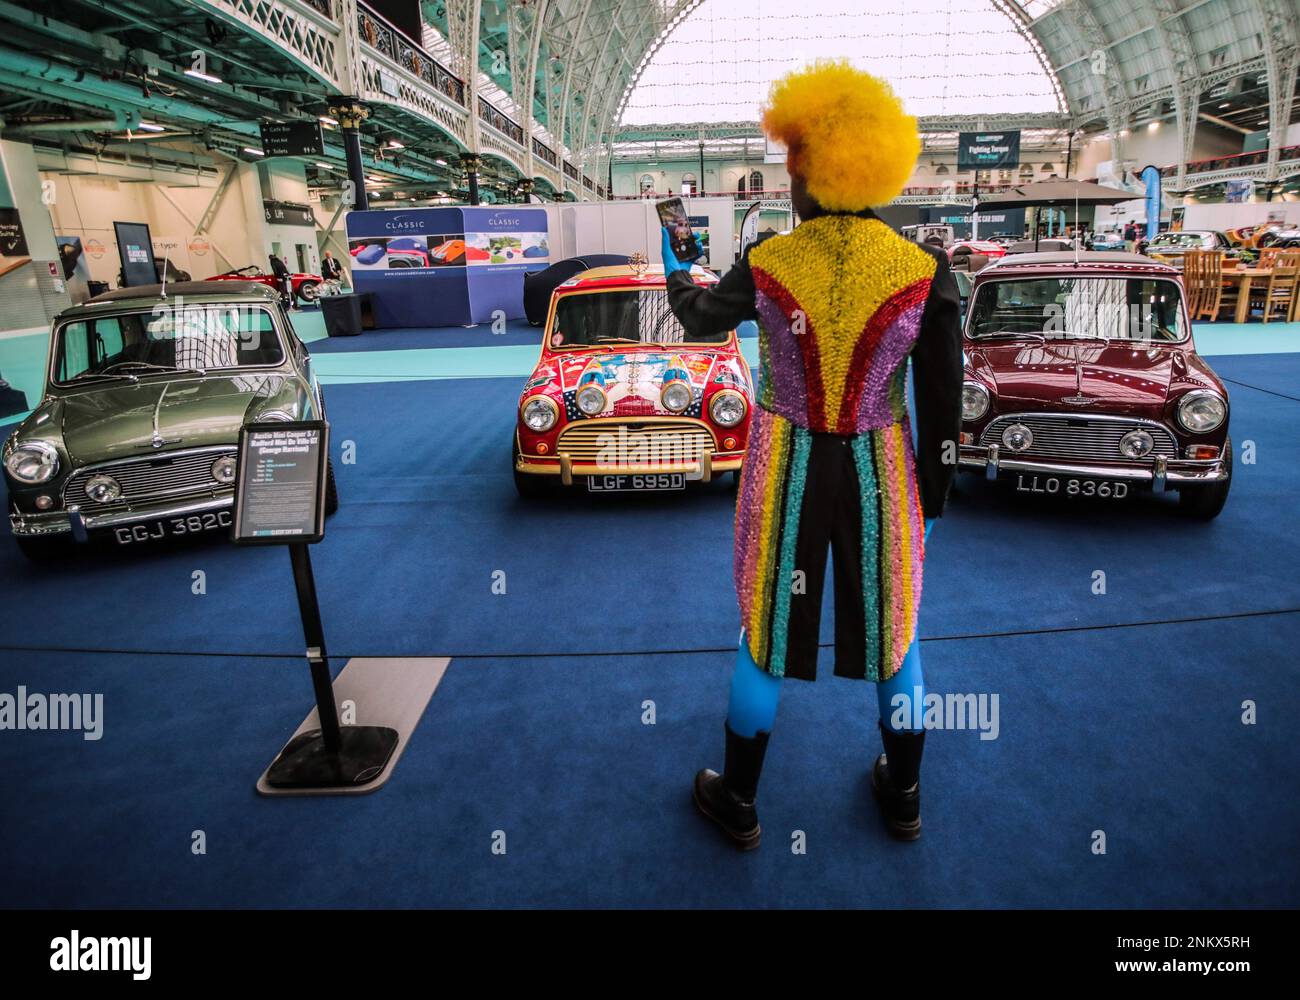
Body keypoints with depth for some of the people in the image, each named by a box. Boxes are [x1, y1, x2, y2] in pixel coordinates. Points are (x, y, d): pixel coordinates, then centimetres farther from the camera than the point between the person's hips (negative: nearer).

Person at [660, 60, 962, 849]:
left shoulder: (766, 267, -12)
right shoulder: (925, 273, -11)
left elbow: (702, 317, 9)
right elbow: (943, 407, -6)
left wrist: (674, 269, 31)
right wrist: (932, 501, 8)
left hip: (787, 470, 0)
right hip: (880, 472, 1)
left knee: (765, 630, 15)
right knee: (894, 626, 20)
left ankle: (739, 804, 34)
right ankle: (904, 798, 40)